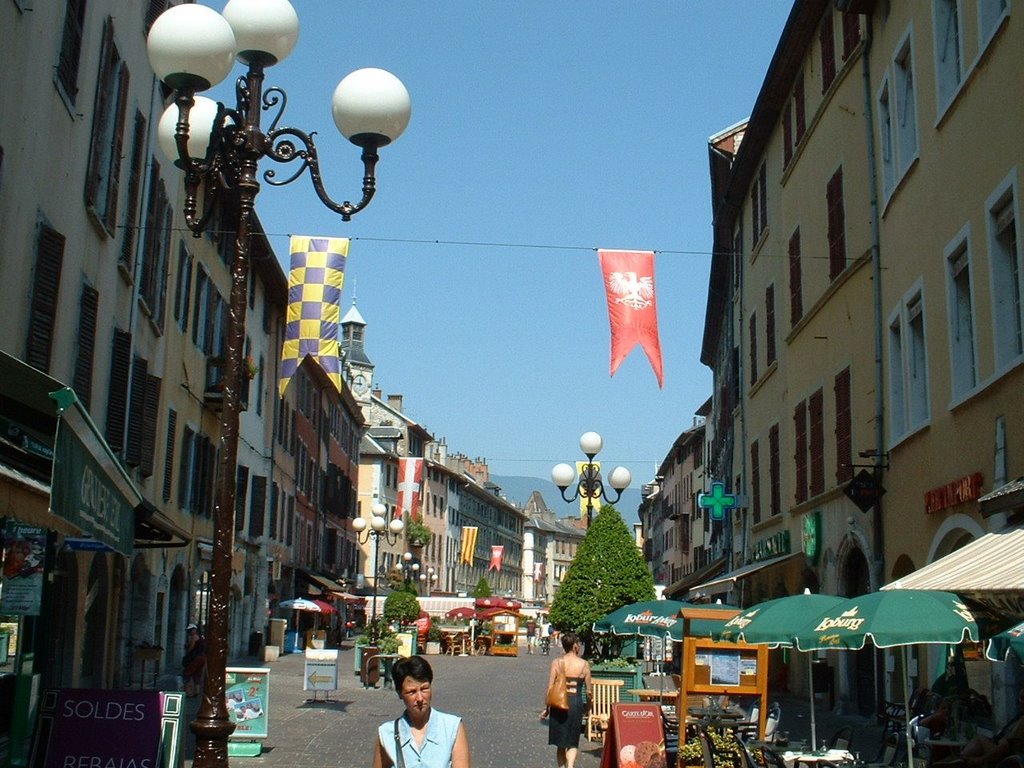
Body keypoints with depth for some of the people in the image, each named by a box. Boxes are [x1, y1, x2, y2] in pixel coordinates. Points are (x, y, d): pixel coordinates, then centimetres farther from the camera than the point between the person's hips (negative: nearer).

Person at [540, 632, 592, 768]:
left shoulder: (557, 663, -1)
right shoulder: (584, 664, -1)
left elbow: (549, 689, -3)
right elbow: (589, 691, 3)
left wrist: (546, 708, 6)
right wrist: (587, 706, 21)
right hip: (576, 703, -1)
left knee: (560, 744, 15)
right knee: (573, 742, 8)